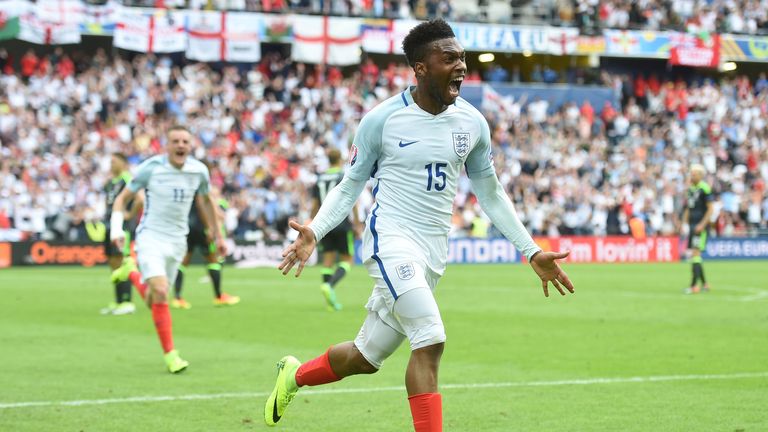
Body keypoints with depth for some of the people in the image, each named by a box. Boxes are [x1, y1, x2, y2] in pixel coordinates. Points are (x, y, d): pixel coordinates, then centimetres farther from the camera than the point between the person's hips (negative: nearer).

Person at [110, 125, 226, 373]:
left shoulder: (199, 171, -2)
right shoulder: (151, 168, -11)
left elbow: (205, 200, 18)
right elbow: (123, 198, -1)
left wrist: (216, 235, 21)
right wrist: (116, 229, -14)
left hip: (177, 241, 4)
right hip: (150, 238, -4)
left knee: (153, 301, 10)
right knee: (160, 293, -21)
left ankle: (131, 272, 42)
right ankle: (170, 355, -11)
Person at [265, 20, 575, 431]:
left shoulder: (472, 122, 5)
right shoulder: (382, 119, -7)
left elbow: (490, 194, 16)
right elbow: (350, 186, 2)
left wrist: (532, 252, 13)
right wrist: (314, 232, -15)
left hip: (433, 254, 5)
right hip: (391, 240, -5)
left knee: (365, 357, 11)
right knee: (430, 342, -22)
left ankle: (294, 375, 39)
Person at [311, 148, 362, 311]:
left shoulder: (319, 179, 10)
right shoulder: (345, 177, -4)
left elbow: (314, 205, 10)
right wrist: (357, 224, -4)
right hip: (342, 225, -4)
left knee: (328, 261, 6)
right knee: (347, 260, 2)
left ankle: (330, 298, 0)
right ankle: (330, 286, -22)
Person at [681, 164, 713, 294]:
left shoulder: (705, 188, -10)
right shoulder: (690, 189, 14)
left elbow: (710, 209, -13)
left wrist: (702, 225, -19)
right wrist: (684, 223, 13)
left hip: (701, 227, -8)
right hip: (692, 225, 8)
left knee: (695, 253, -14)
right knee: (694, 255, 9)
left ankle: (694, 286, -14)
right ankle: (704, 284, 18)